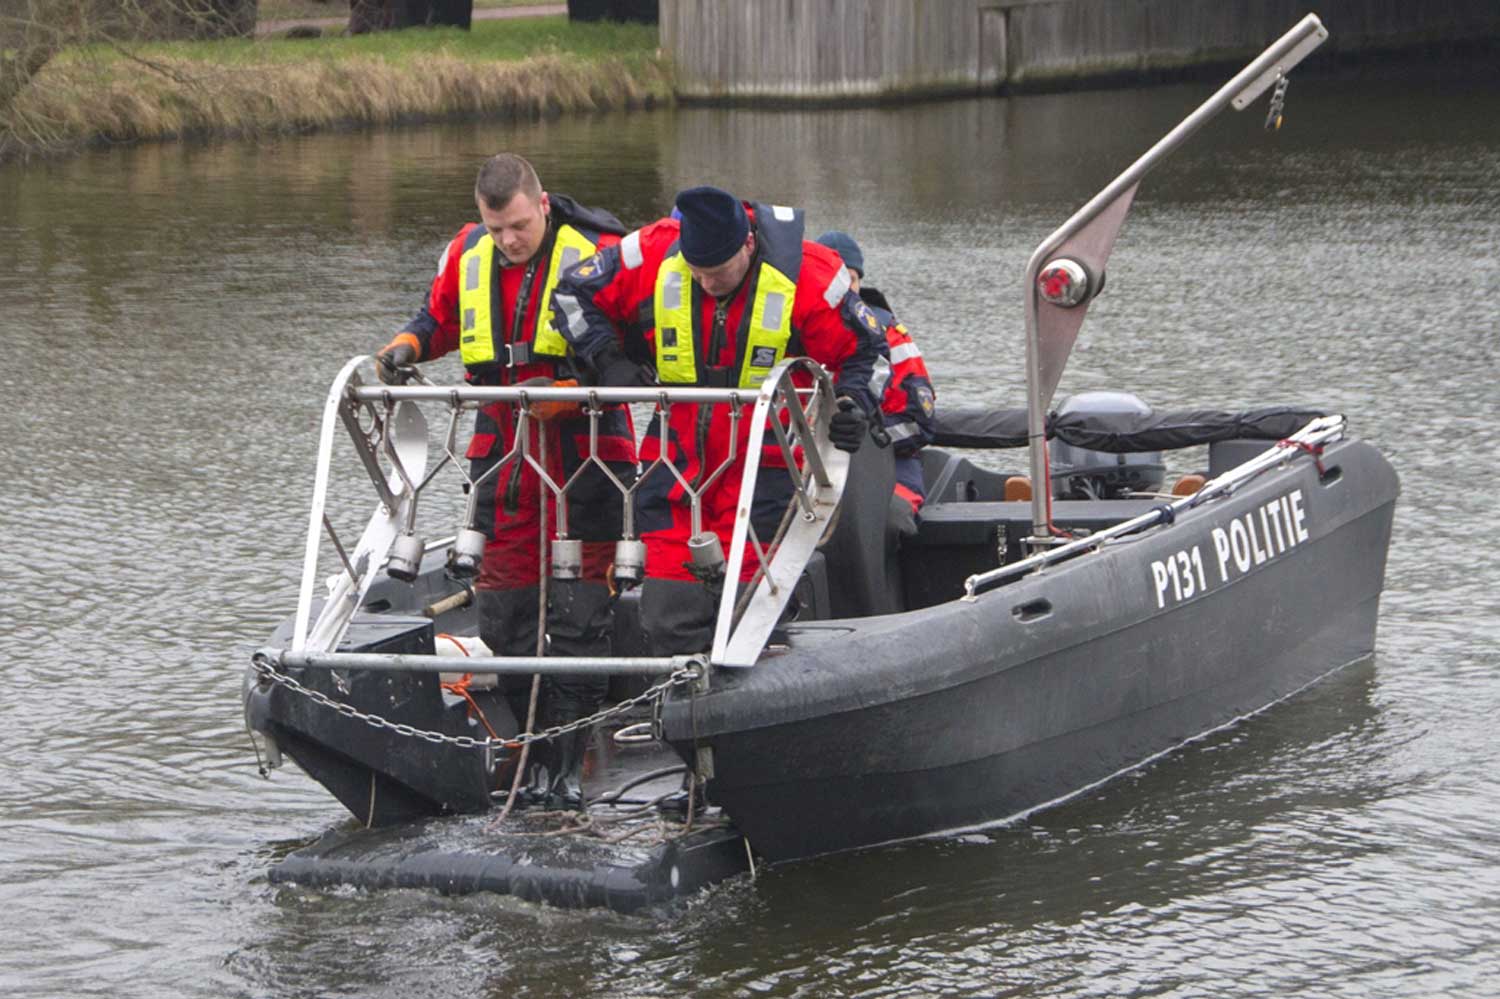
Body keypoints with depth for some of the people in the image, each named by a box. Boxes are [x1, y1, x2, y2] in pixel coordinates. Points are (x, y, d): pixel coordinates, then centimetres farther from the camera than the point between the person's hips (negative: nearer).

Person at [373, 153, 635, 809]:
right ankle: (532, 752, 14)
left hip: (584, 455, -5)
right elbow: (439, 317, 24)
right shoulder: (467, 257, 5)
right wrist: (406, 347, 2)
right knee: (503, 607, 4)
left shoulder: (596, 255, -10)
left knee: (578, 614, -4)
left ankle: (569, 760, 1)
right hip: (503, 455, 5)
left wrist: (563, 394, -25)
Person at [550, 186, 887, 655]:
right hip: (677, 455, 3)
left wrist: (853, 408, -15)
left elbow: (863, 351, 1)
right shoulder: (651, 255, -9)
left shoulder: (806, 276, -14)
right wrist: (608, 360, -7)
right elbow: (573, 294, 6)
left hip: (761, 462, -3)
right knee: (669, 616, 0)